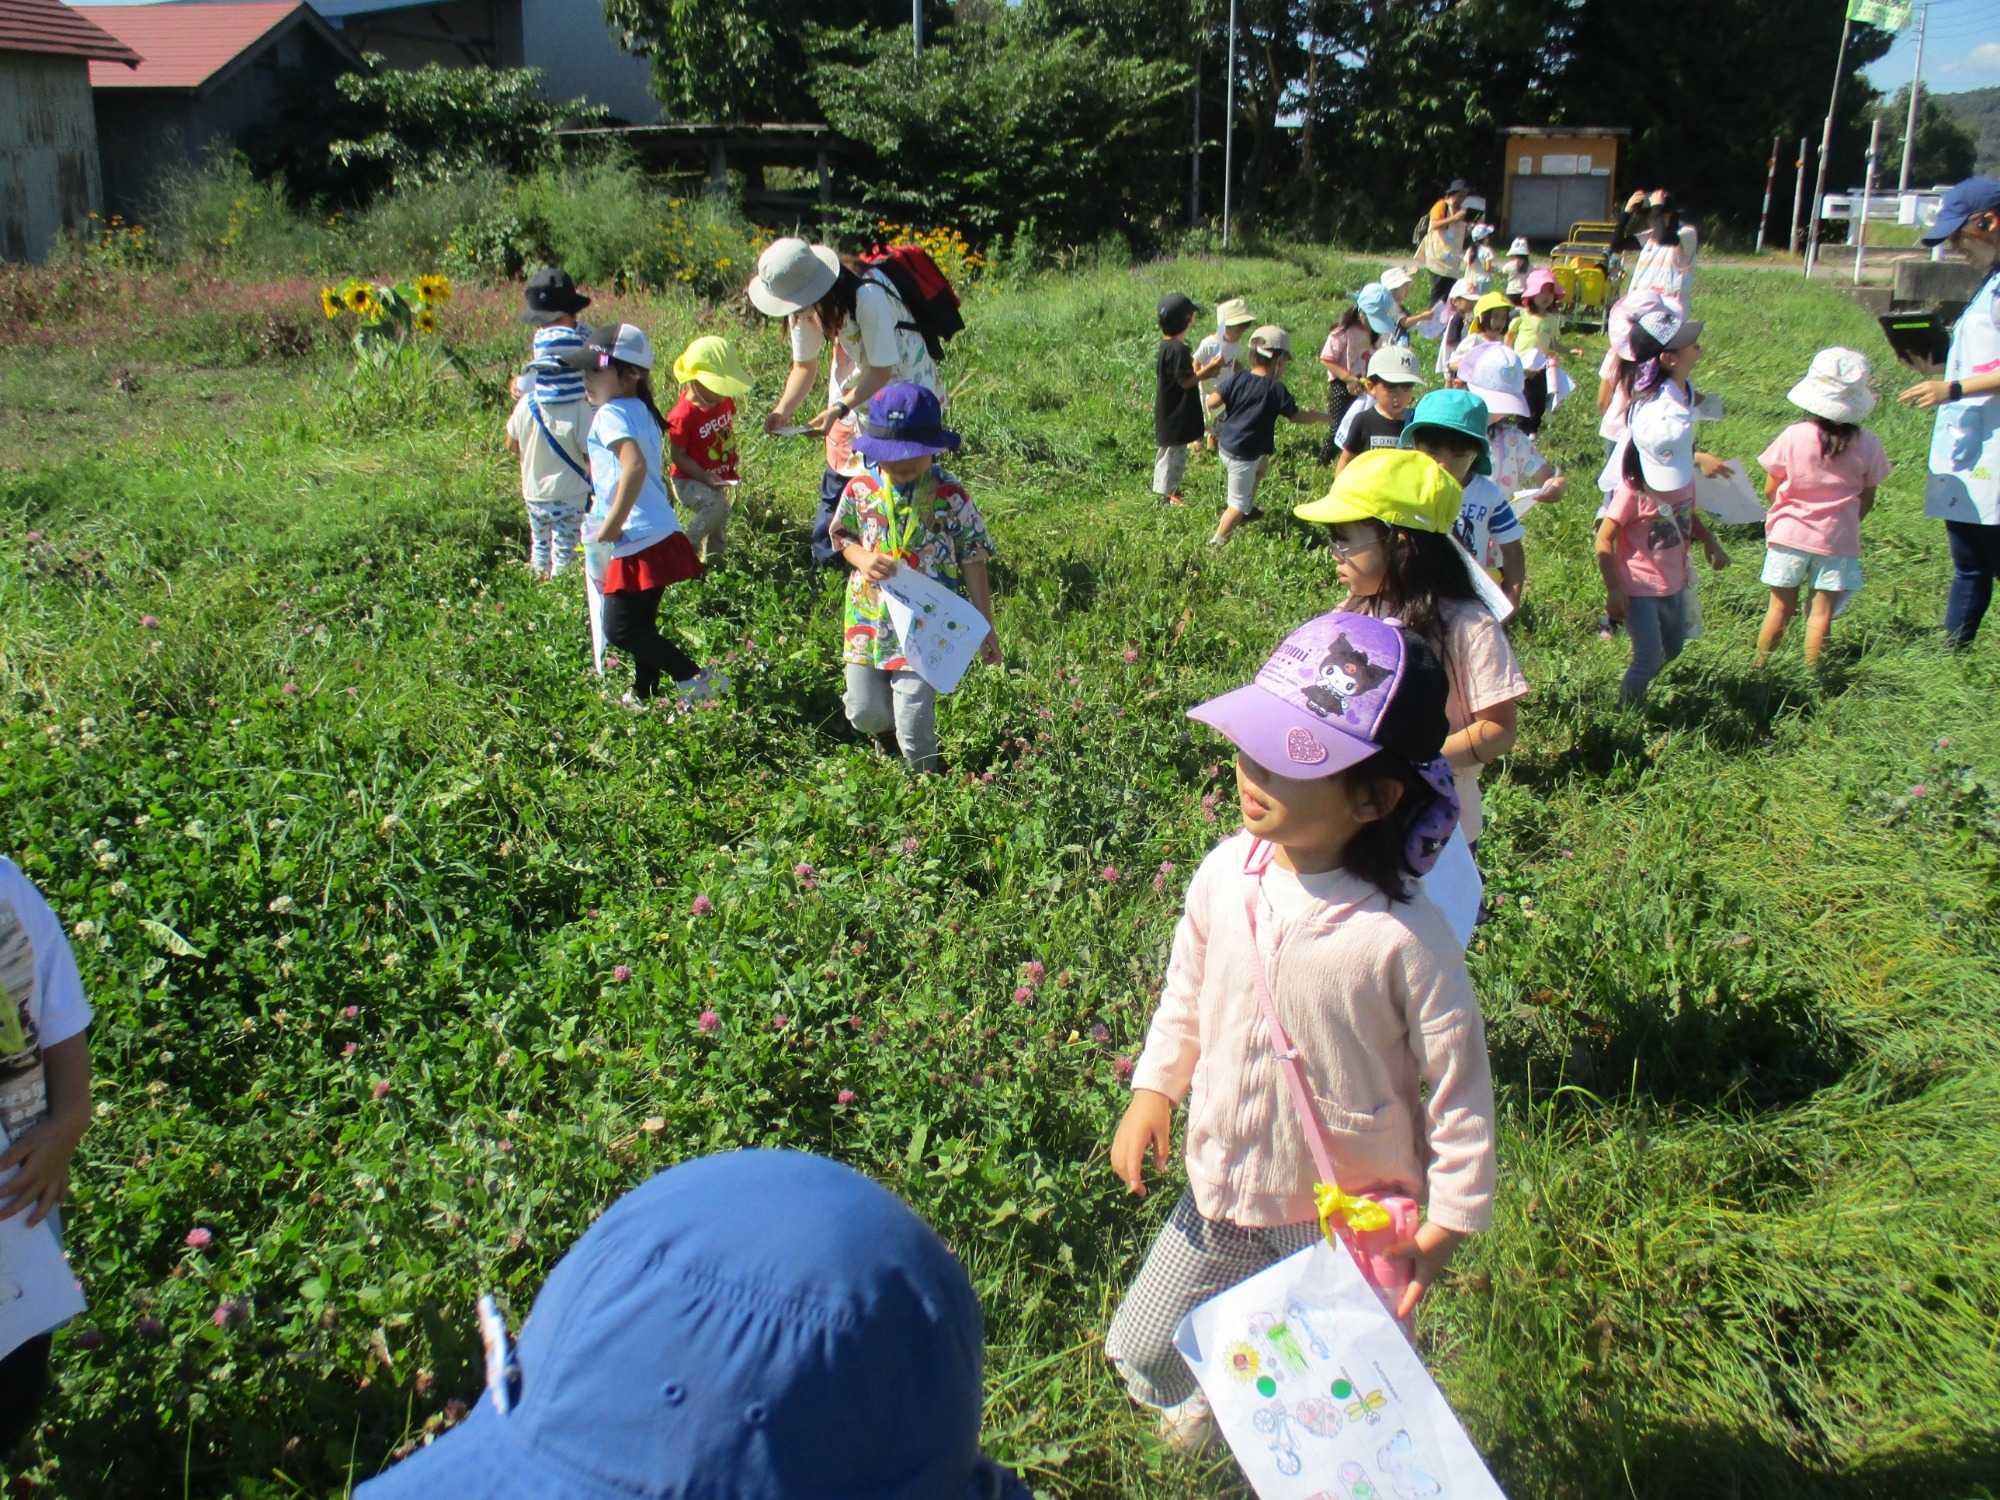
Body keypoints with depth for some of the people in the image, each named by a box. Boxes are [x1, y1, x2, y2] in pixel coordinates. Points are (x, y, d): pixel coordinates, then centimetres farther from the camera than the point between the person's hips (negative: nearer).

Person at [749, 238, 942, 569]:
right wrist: (783, 410, -20)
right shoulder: (805, 304, -15)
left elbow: (883, 370, -29)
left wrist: (840, 409, -36)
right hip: (857, 381, 6)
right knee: (838, 475, 8)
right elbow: (804, 365, -4)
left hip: (903, 378, -6)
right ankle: (822, 566, 21)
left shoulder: (867, 296, -37)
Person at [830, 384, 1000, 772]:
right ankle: (887, 741, 45)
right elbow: (842, 537, 10)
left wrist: (986, 626, -3)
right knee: (864, 713, 9)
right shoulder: (860, 489, -5)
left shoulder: (950, 496, -11)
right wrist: (863, 558, -15)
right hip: (869, 620, 3)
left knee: (913, 722, -5)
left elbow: (972, 560, -4)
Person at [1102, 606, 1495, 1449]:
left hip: (1353, 1219, -4)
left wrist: (1448, 1222, -10)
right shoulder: (1226, 875, -13)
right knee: (1142, 1356, 17)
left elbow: (1458, 1083, -17)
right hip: (1224, 1190, 5)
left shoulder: (1401, 936, -28)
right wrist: (1154, 1087, 8)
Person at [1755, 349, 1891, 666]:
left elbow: (1770, 490, -2)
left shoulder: (1793, 437, -10)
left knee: (1781, 608, 10)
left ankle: (1758, 669, 17)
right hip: (1838, 540, 0)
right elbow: (1866, 501, 2)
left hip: (1789, 534, 0)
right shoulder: (1867, 444, -6)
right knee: (1822, 613, 6)